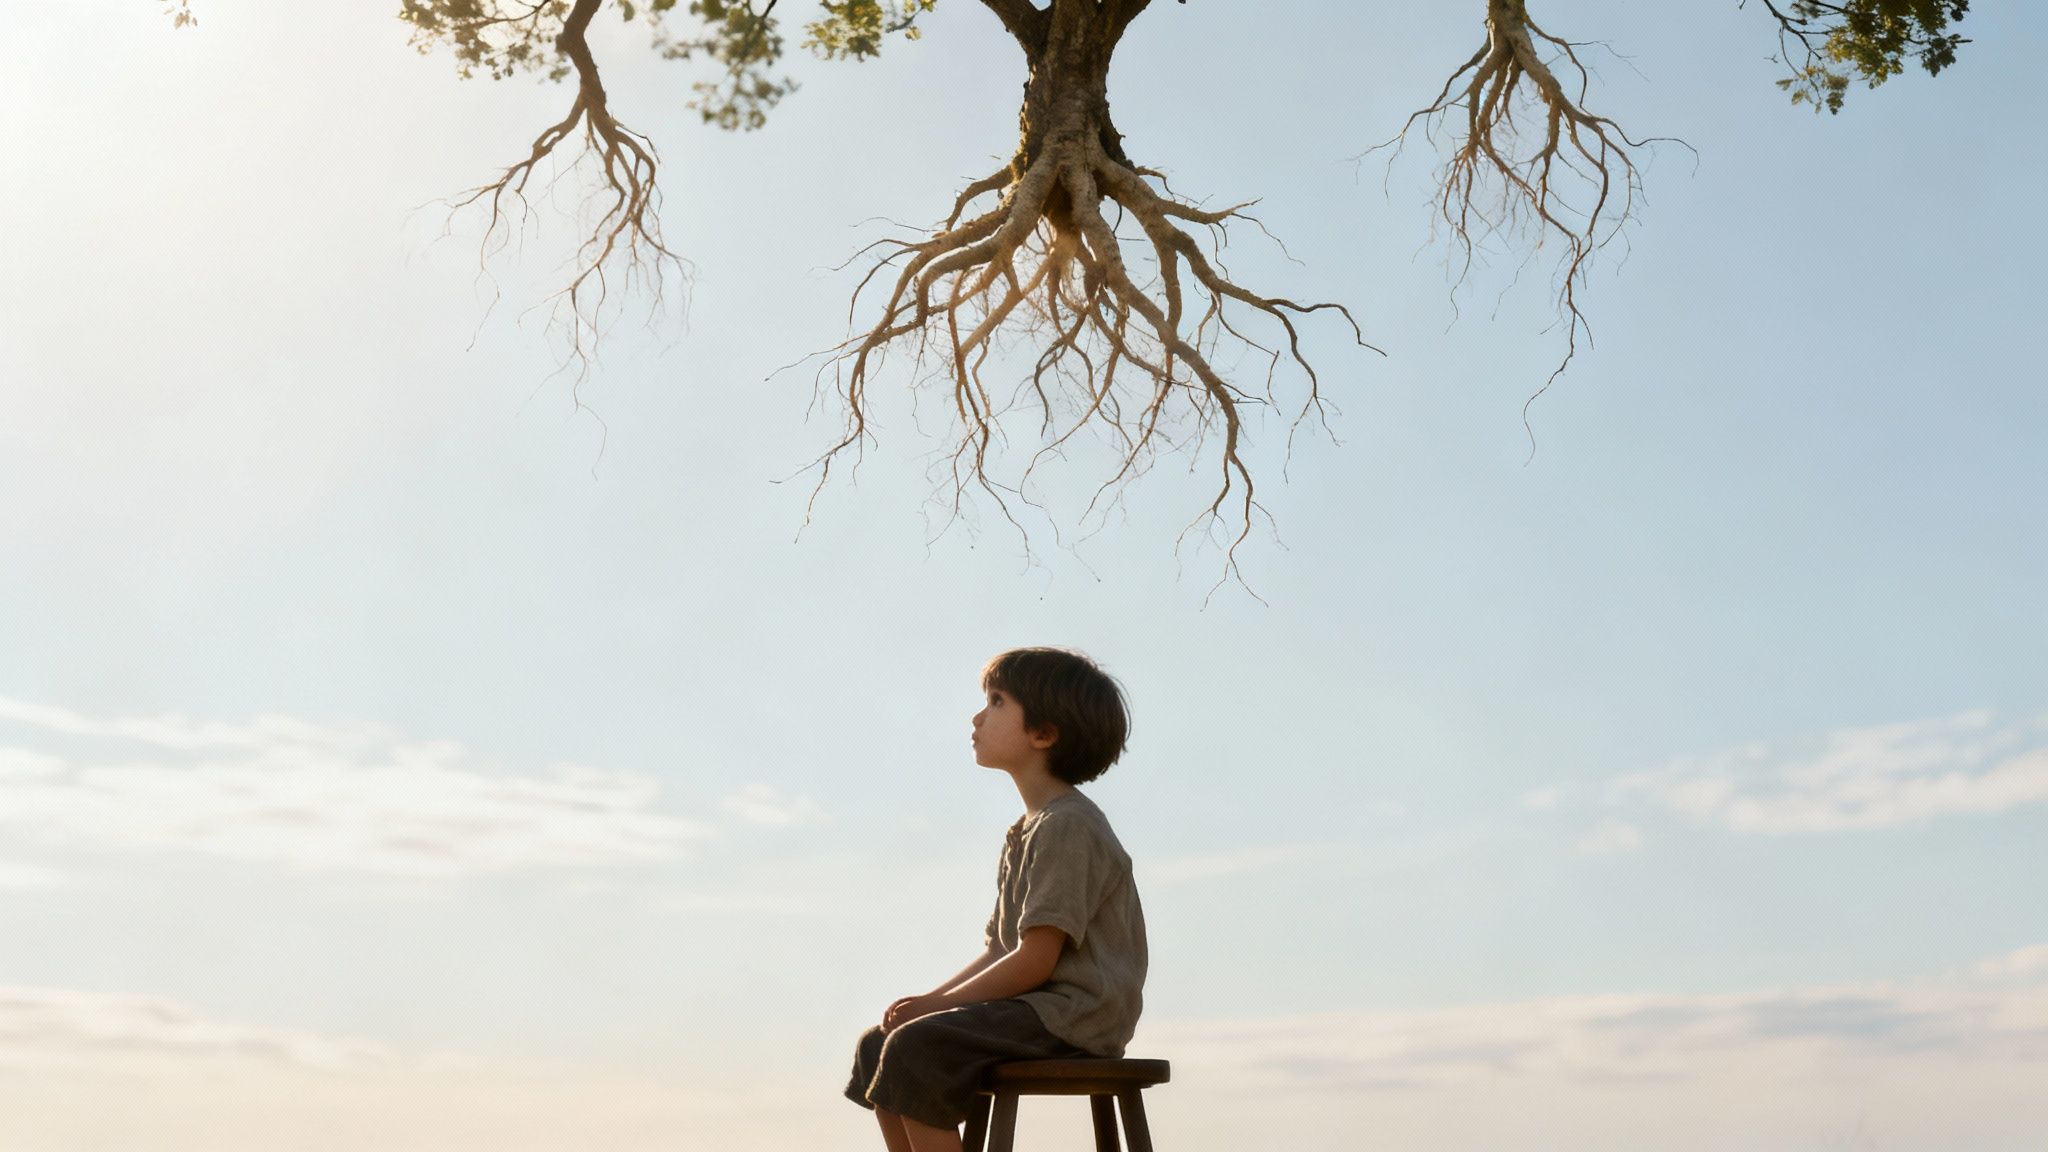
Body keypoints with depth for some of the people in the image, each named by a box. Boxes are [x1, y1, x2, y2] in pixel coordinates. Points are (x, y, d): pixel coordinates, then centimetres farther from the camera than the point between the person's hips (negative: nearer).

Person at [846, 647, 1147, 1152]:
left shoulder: (1068, 825, -14)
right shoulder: (1028, 830, 18)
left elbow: (1035, 960, -19)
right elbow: (998, 950, 17)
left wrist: (941, 1002, -12)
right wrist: (930, 1000, 2)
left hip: (1073, 1014, -10)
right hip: (1034, 1008, 10)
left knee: (916, 1050, -25)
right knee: (877, 1047, 7)